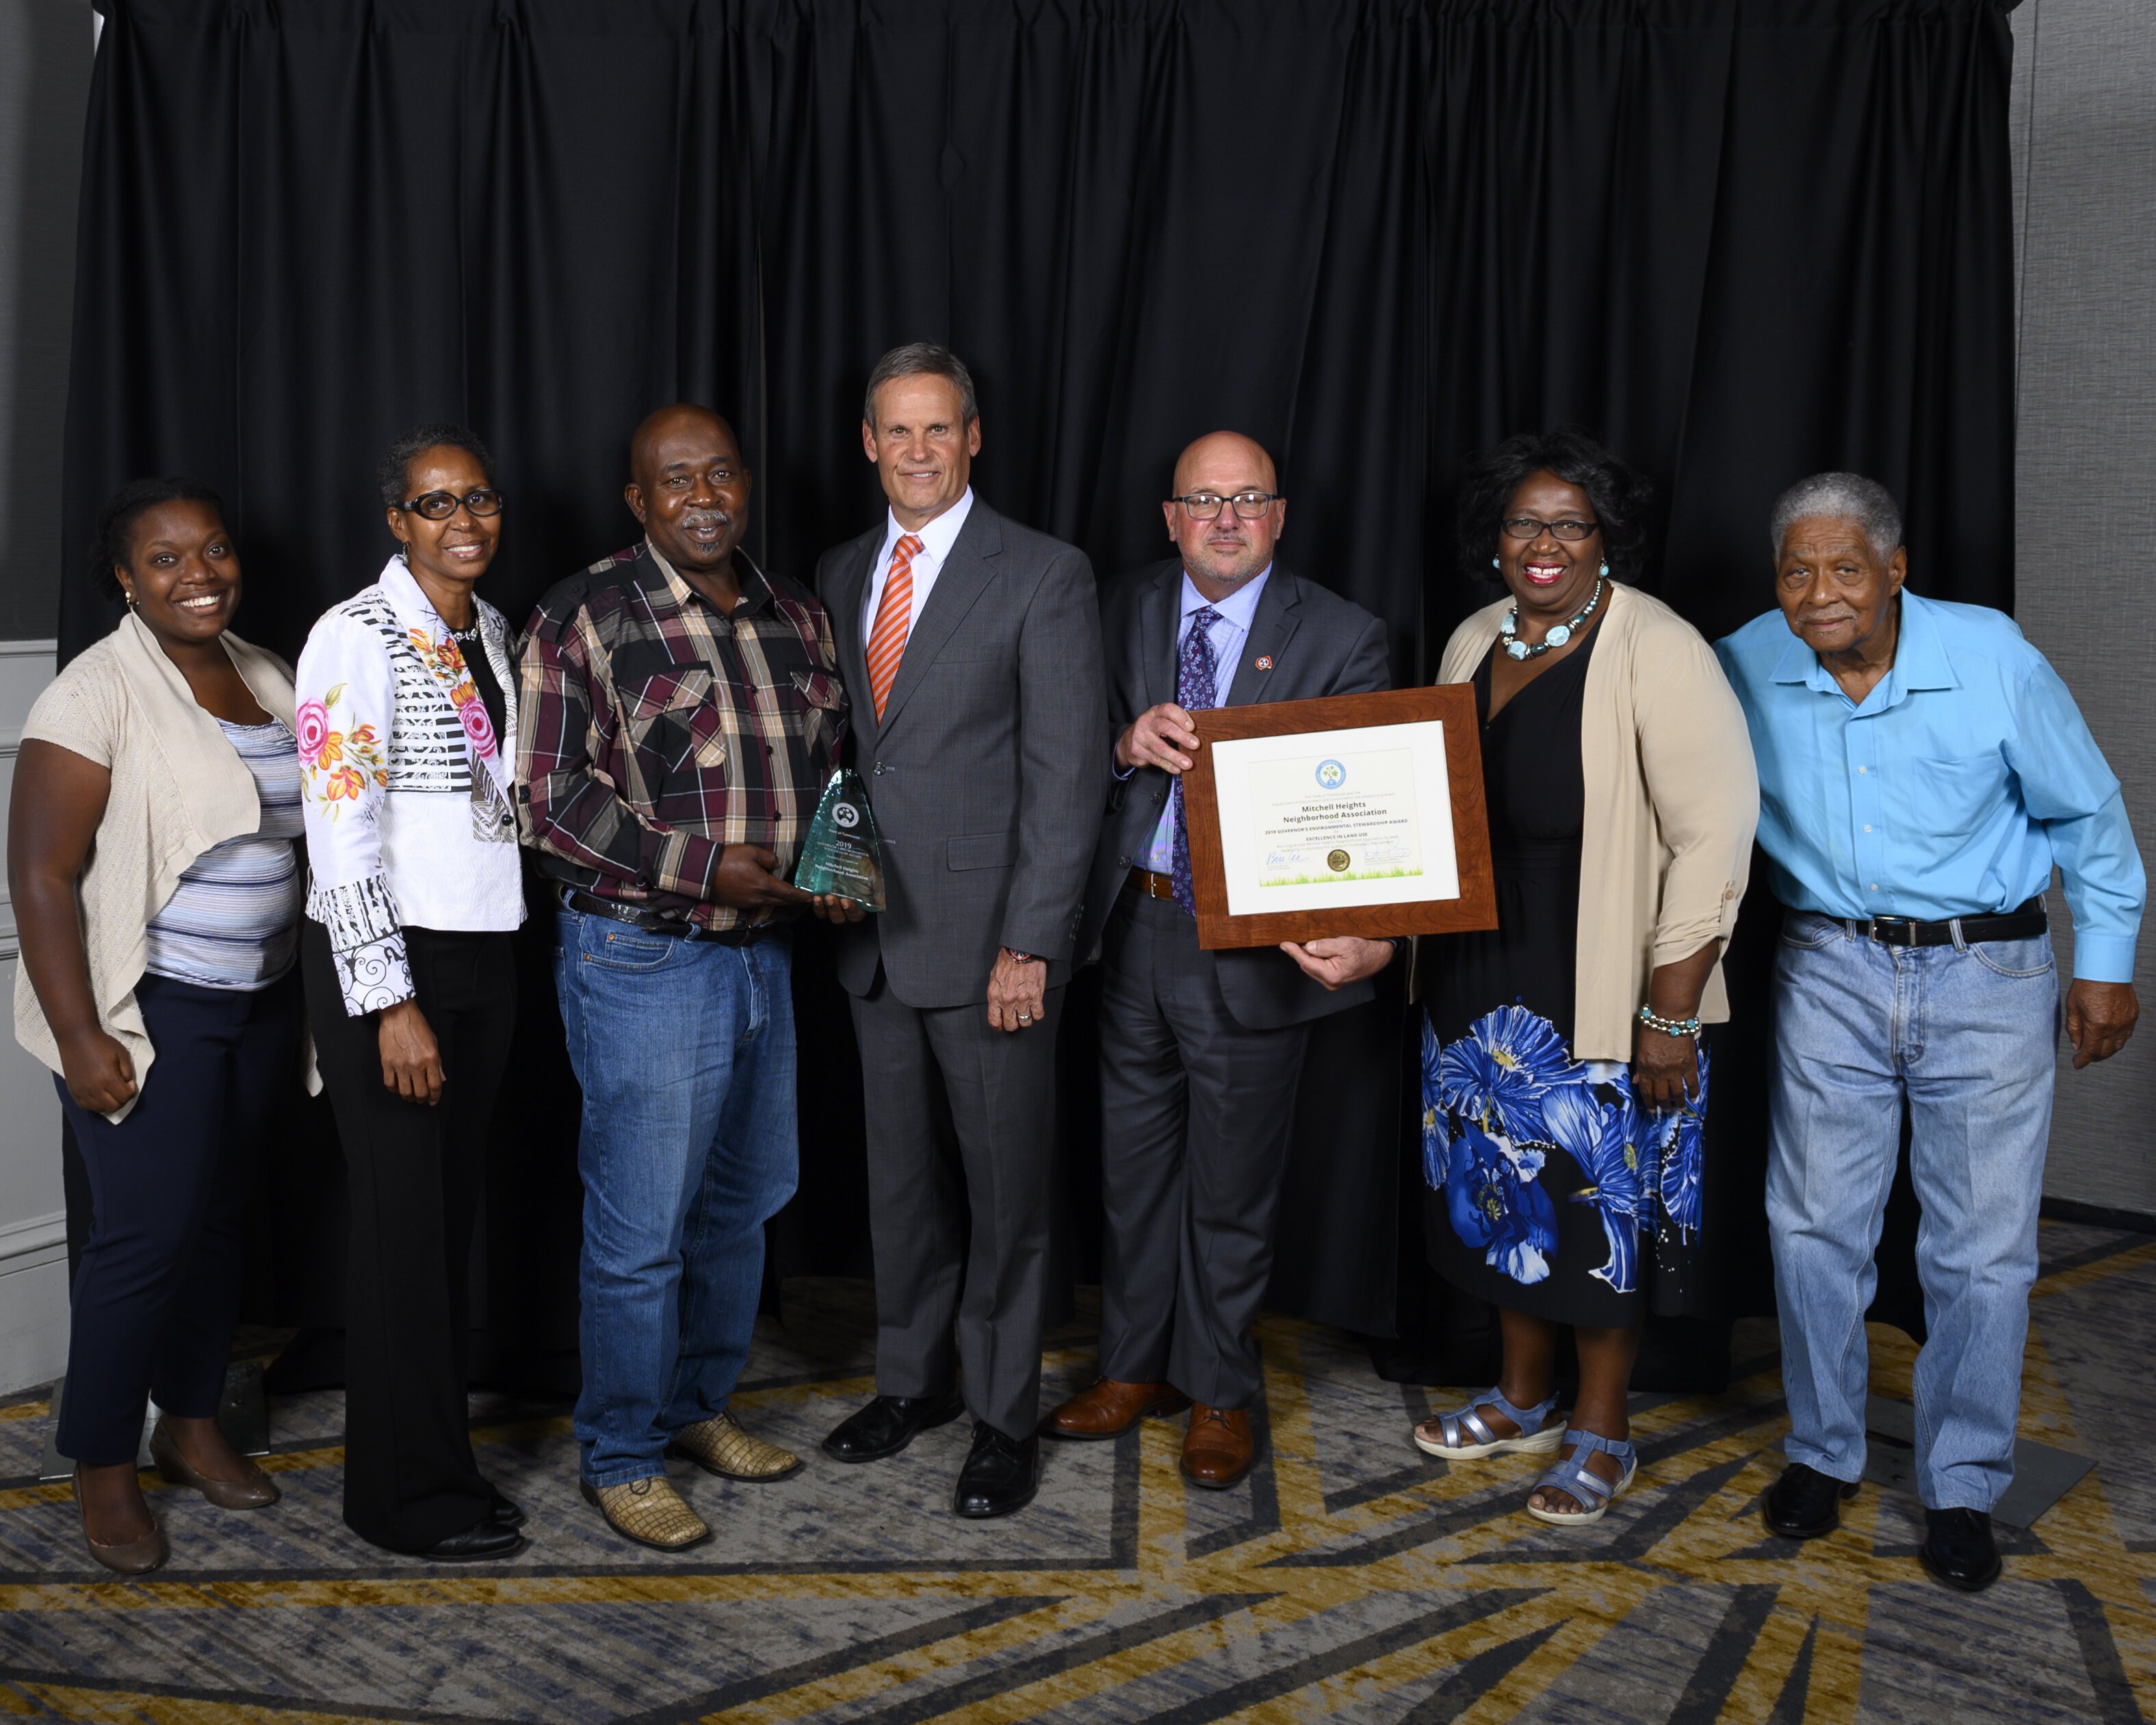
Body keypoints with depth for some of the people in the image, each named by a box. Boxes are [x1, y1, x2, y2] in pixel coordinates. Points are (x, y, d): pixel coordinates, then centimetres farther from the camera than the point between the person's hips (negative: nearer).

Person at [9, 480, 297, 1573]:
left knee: (219, 1216, 14)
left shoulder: (266, 679, 7)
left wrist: (306, 1001, 17)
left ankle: (191, 1425, 30)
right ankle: (103, 1470, 12)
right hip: (150, 1007, -7)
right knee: (147, 1233, -5)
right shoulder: (98, 694, -14)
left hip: (259, 999, 7)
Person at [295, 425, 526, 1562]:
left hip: (483, 954, 7)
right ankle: (407, 1494, 14)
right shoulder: (359, 637, -13)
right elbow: (341, 835, -17)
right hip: (384, 961, -7)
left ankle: (436, 1453, 26)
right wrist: (392, 1004, -19)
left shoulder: (488, 630, 11)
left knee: (455, 1212, 13)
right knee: (404, 1223, 0)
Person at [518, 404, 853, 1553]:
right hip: (641, 960, -7)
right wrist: (706, 866, -21)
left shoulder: (795, 616, 10)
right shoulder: (585, 616, -10)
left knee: (742, 1199, 18)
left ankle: (699, 1406, 36)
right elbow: (549, 791, -14)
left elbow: (830, 761, 19)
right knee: (640, 1225, 0)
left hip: (763, 950, 7)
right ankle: (620, 1459, 17)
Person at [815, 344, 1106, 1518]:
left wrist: (1028, 945, -15)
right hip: (876, 936, 5)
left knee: (1006, 1188, 4)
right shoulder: (838, 575, 11)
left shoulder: (1045, 576, -7)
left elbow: (1067, 774, -11)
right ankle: (912, 1379, 32)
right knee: (900, 1176, 16)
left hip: (987, 937, -5)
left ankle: (1004, 1419, 18)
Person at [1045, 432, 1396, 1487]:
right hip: (1134, 925, 4)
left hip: (1252, 947, -4)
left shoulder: (1342, 639, -8)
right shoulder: (1129, 610, 5)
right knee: (1134, 1163, 17)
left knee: (1231, 1185, 10)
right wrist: (1128, 743, -17)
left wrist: (1371, 935, -31)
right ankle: (1135, 1369, 36)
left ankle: (1220, 1396, 29)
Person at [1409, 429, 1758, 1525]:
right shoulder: (1475, 643, 7)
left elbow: (1713, 837, -17)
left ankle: (1602, 1434, 24)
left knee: (1597, 1202, 5)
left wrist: (1672, 1015, -19)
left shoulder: (1657, 652, -15)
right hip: (1480, 984, 7)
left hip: (1599, 999, -7)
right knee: (1502, 1188, 17)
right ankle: (1524, 1400, 37)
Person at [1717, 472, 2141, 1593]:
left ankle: (1964, 1488, 20)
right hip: (1830, 972, 2)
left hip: (1987, 973, -1)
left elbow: (2086, 814, 0)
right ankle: (1823, 1453, 27)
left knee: (1981, 1249, 4)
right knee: (1814, 1227, 7)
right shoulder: (1744, 672, -8)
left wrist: (2105, 963, 4)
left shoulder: (1993, 659, -13)